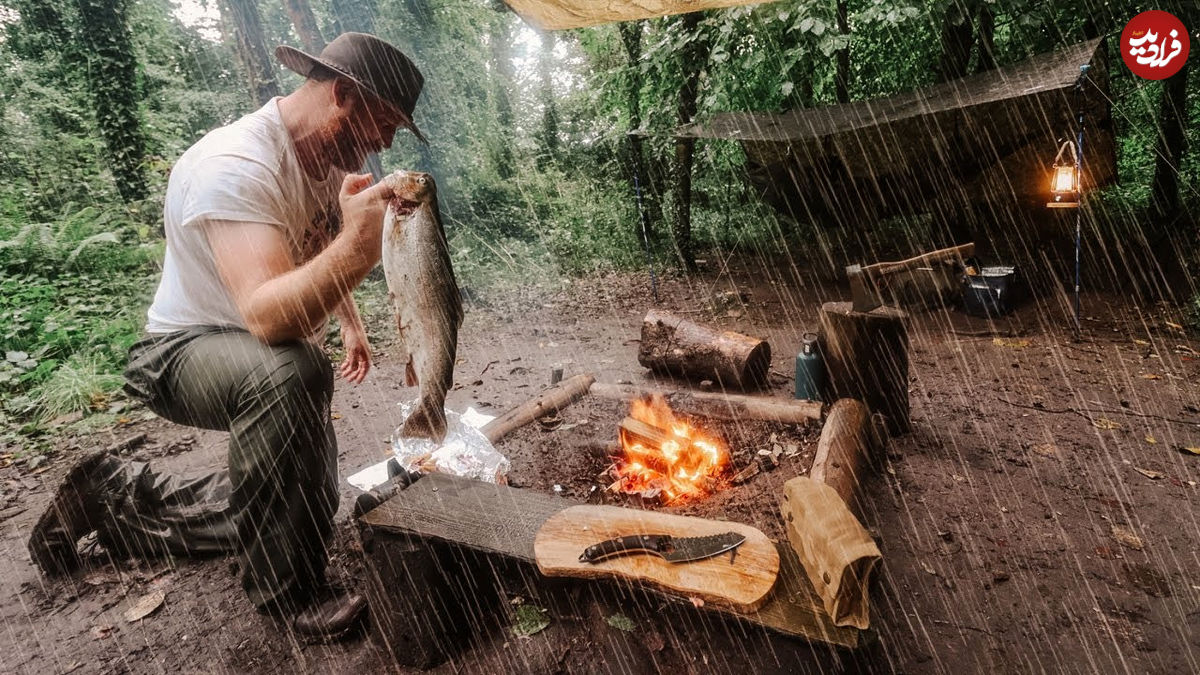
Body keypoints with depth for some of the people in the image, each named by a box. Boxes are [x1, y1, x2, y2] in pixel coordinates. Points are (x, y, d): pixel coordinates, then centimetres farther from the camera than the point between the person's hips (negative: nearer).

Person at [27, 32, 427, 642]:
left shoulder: (330, 158, -1)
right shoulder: (236, 165, -28)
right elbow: (266, 316, -43)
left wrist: (350, 324, 9)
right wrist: (356, 248, -55)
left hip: (265, 363, 9)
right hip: (184, 352, -8)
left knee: (310, 504, 14)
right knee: (291, 371, -42)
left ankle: (114, 495, 28)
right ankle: (285, 588, -22)